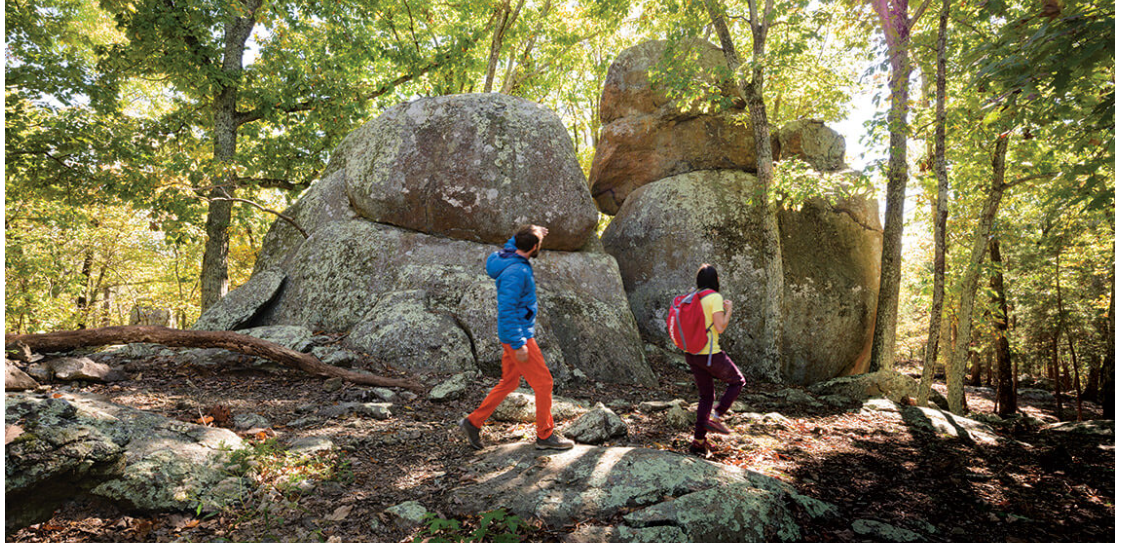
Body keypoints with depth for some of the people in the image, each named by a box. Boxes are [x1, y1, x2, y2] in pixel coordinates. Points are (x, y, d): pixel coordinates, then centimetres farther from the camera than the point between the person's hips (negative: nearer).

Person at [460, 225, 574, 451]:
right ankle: (545, 435, 13)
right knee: (543, 383, 0)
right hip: (518, 336, -10)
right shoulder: (516, 272, -23)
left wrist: (527, 234, 28)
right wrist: (519, 345, -24)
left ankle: (473, 422, 23)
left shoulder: (509, 256, 5)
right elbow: (507, 310, -26)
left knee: (509, 382, 17)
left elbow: (511, 244, 33)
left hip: (515, 335, 10)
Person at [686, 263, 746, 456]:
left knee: (707, 395, 18)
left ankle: (698, 441, 17)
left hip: (691, 354, 7)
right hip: (709, 354, -7)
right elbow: (720, 328, -17)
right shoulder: (715, 298, -12)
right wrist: (728, 310, 0)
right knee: (737, 382, 15)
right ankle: (714, 417, 3)